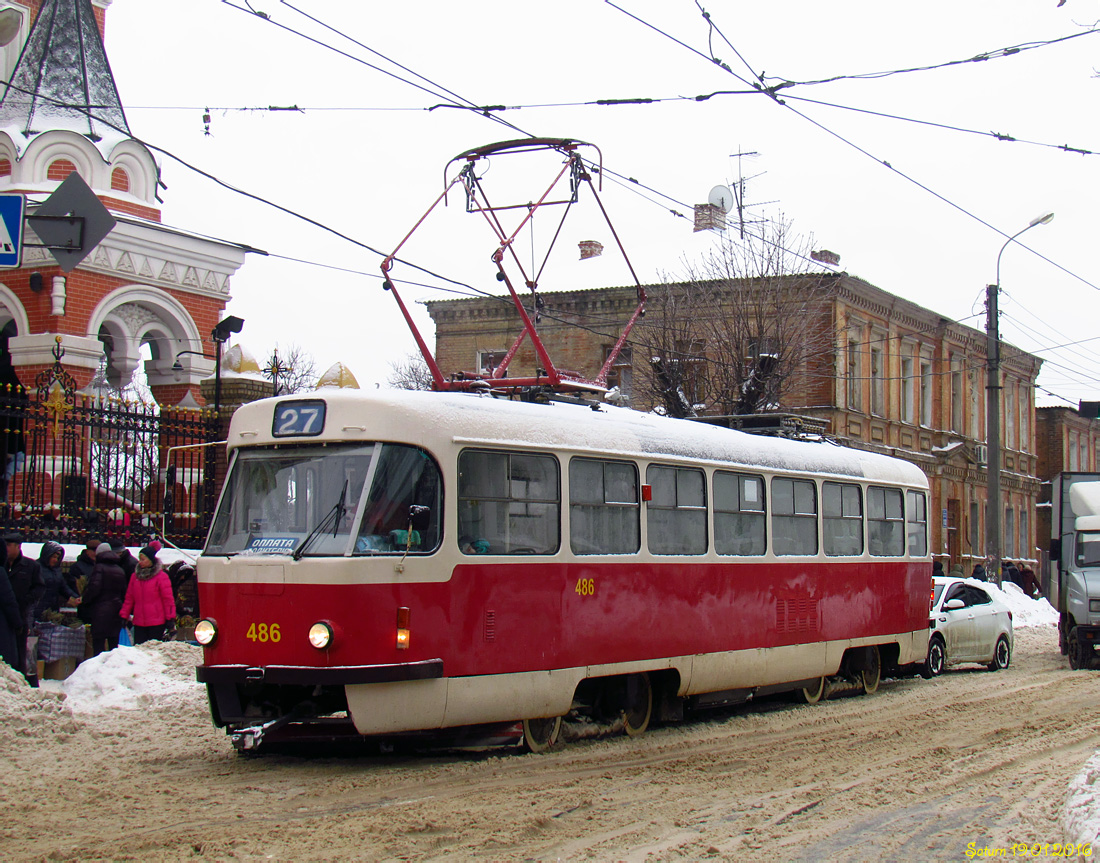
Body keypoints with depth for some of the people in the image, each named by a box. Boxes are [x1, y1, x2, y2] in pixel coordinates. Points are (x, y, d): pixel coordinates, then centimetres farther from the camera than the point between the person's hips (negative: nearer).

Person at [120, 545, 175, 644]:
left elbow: (168, 599, -4)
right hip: (139, 623, 4)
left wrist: (170, 618, -7)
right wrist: (124, 615, 9)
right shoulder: (135, 576, 10)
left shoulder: (161, 576, -4)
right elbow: (129, 598, 14)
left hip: (156, 623, -4)